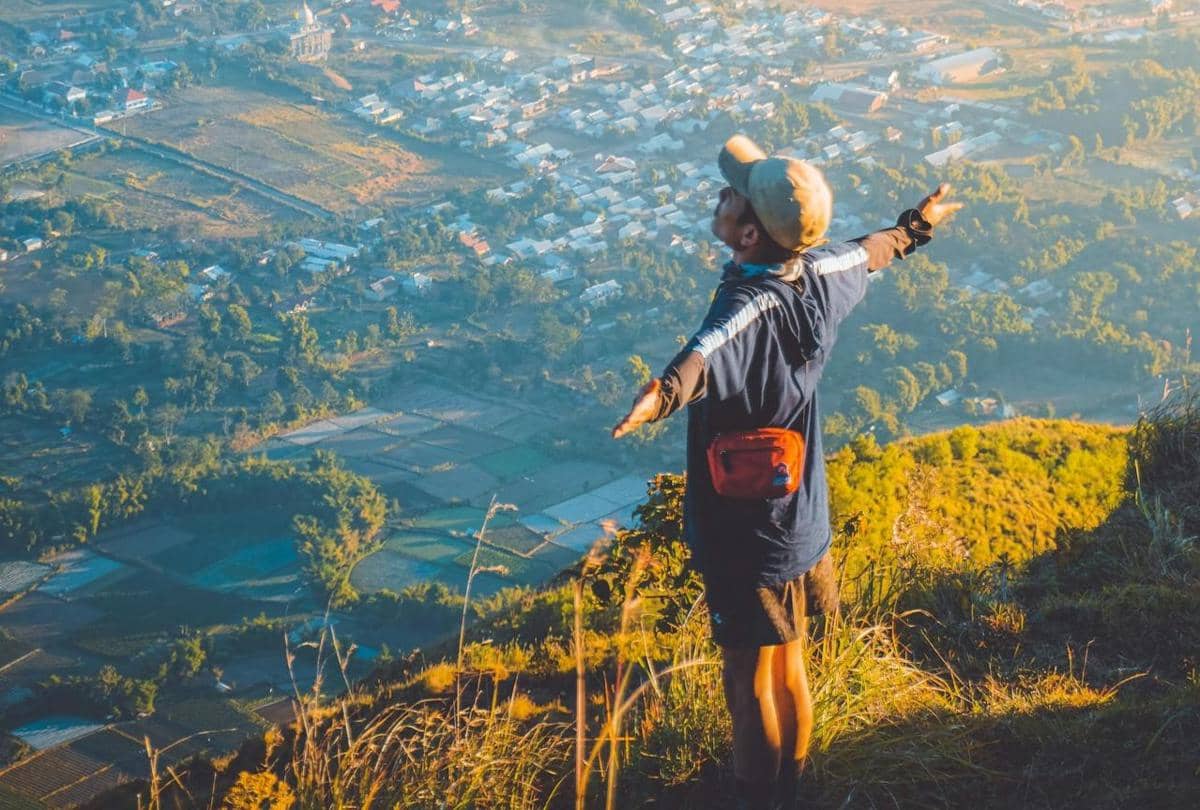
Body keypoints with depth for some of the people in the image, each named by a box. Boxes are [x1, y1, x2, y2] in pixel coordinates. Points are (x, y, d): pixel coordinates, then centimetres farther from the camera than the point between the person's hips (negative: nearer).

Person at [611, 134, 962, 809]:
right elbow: (872, 251, 19)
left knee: (752, 682, 9)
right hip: (803, 520, 8)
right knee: (788, 668, 24)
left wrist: (663, 393, -74)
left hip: (746, 535, -8)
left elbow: (708, 356, -53)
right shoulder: (817, 275, -4)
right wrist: (918, 225, 40)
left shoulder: (748, 309, -29)